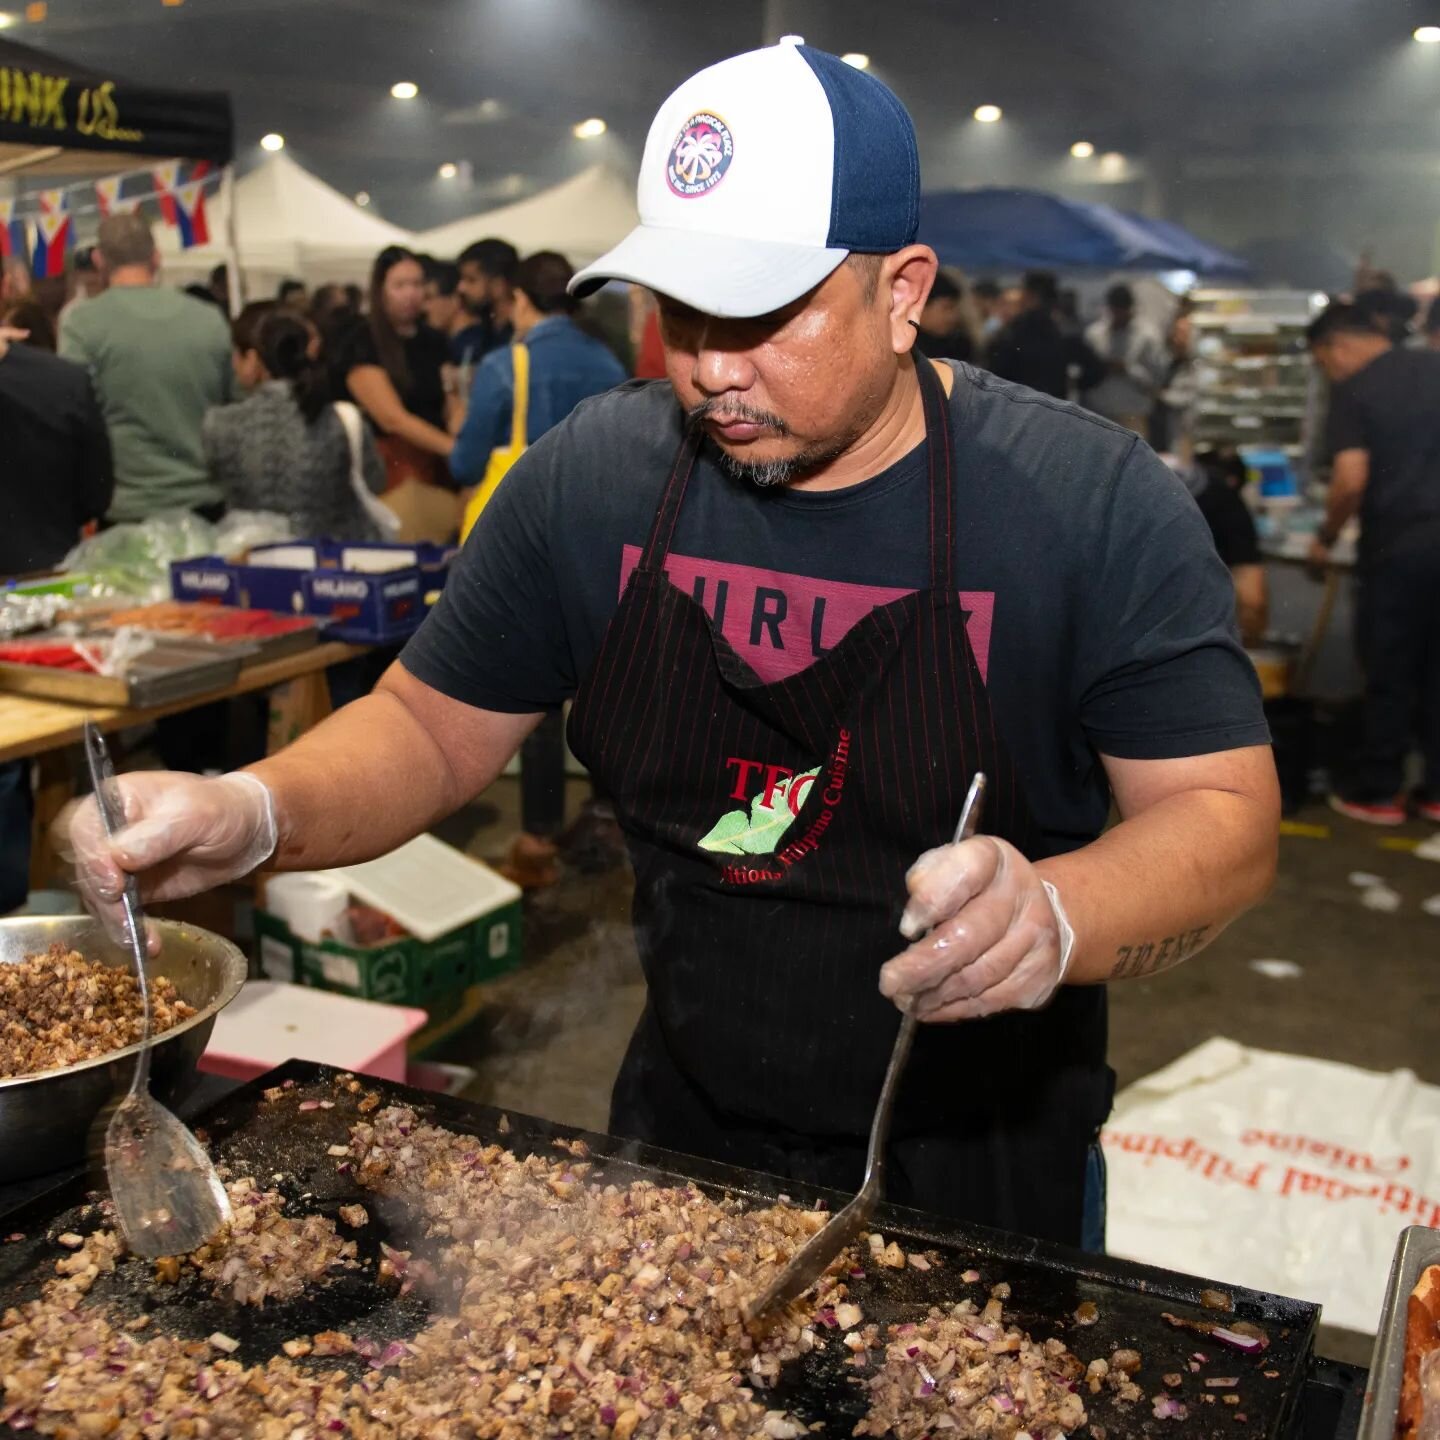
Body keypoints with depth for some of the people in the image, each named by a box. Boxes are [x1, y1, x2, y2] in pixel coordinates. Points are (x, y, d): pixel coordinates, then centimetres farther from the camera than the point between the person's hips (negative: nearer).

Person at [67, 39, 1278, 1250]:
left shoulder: (1093, 507, -17)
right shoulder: (592, 480, -7)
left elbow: (1228, 816, -16)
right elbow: (432, 730, 1)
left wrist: (1052, 919, -37)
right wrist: (255, 813, -20)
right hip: (679, 1138, 3)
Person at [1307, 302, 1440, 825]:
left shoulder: (1353, 392, -8)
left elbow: (1352, 481, -18)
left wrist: (1327, 538, -4)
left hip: (1397, 546, -5)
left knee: (1389, 672, 5)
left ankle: (1379, 791, 13)